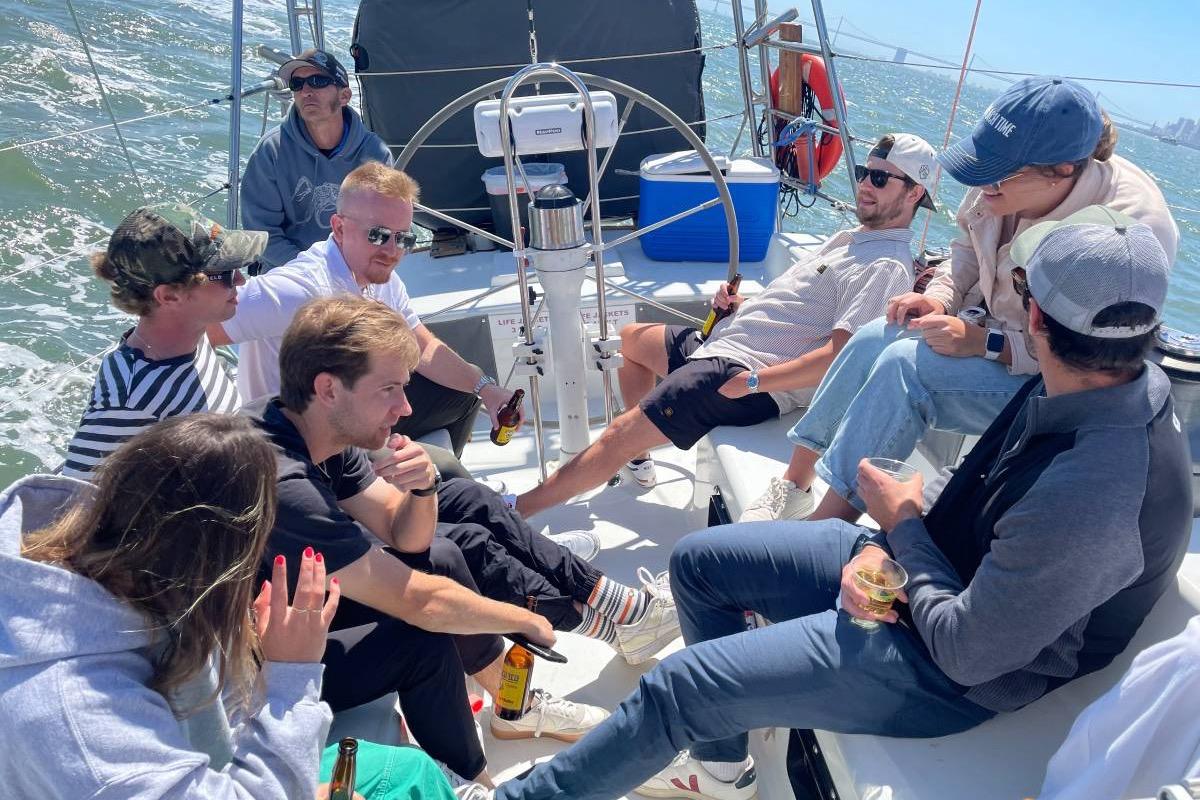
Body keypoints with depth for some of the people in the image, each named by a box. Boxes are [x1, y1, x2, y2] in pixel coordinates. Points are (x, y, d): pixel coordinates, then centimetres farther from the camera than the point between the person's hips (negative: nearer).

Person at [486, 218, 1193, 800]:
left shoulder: (1087, 494, -37)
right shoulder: (1121, 382, -8)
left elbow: (968, 650, -27)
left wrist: (902, 525, -12)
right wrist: (882, 552, -13)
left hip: (952, 670, -8)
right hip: (936, 570, 9)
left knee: (678, 688, -11)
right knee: (700, 561, 8)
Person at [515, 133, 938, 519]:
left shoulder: (885, 266, -15)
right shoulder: (852, 238, 16)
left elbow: (838, 355, -26)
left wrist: (751, 381, -29)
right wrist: (739, 303, 5)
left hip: (741, 370, -11)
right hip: (722, 340, 11)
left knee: (618, 436, -15)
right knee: (630, 338, 26)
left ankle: (520, 507, -2)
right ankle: (638, 457, 28)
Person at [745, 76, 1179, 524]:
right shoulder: (1004, 184, -11)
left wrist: (984, 343, -31)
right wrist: (940, 297, -9)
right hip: (999, 330, 8)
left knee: (905, 365, -27)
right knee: (874, 339, -11)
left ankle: (823, 529, -19)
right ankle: (792, 487, -2)